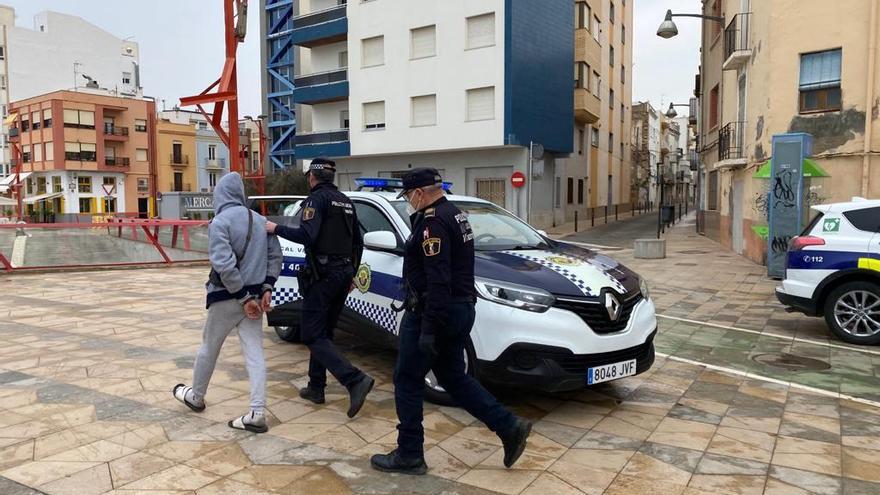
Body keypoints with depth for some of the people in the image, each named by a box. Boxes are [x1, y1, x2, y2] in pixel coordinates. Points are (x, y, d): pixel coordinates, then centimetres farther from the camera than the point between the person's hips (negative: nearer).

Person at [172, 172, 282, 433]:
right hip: (254, 296, 5)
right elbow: (276, 256, 7)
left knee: (209, 347, 17)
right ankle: (257, 413, 0)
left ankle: (195, 396, 38)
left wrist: (244, 298, -17)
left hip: (227, 298, -5)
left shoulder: (220, 222, -14)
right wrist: (266, 289, 2)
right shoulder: (260, 220, 6)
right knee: (254, 353, 3)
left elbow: (225, 265, -23)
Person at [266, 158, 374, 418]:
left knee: (313, 335, -6)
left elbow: (307, 235, -23)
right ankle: (316, 387, 23)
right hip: (344, 272, 8)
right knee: (324, 332, 17)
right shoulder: (346, 202, 16)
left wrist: (276, 229, -10)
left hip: (322, 275, -8)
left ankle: (356, 380, -19)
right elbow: (358, 242, 18)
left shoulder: (317, 198, -9)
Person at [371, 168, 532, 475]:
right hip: (461, 309, 10)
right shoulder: (455, 214, 14)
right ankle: (509, 427, 15)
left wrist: (428, 329, -25)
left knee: (407, 381, 4)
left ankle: (409, 455, 15)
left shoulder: (433, 222, -17)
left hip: (434, 312, -10)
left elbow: (438, 280, -25)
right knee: (454, 377, 19)